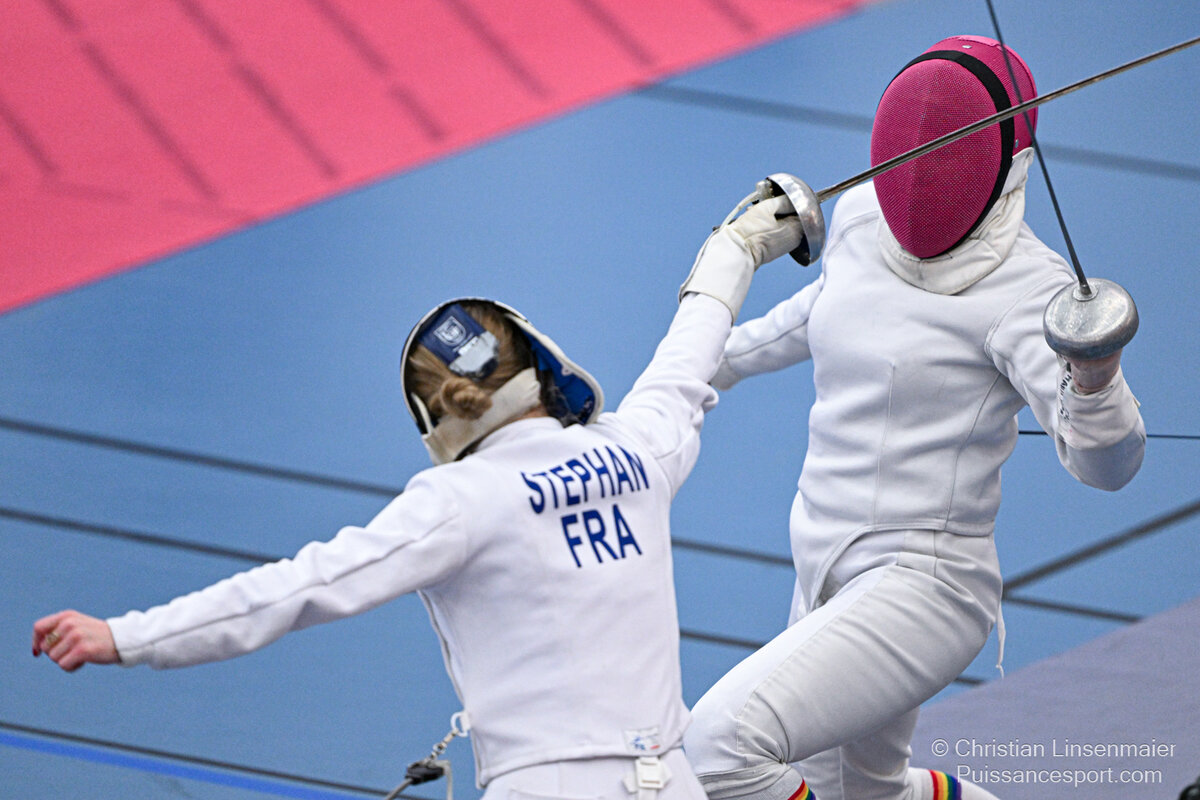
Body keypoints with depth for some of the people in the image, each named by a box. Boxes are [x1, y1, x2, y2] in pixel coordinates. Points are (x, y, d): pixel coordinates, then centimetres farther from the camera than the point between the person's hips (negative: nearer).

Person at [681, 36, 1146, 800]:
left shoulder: (1026, 287, -21)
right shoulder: (863, 215, 0)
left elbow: (1105, 462, -32)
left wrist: (1095, 378, -53)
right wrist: (727, 355, 33)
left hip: (921, 591, -8)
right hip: (831, 575, 8)